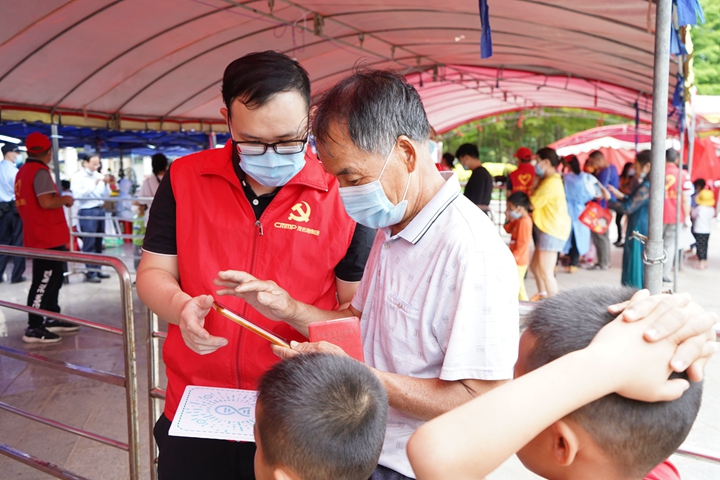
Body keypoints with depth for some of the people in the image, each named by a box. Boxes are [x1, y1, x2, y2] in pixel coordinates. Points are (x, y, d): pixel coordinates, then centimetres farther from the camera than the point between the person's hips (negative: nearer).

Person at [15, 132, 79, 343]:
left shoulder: (23, 171, 14)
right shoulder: (40, 171, -15)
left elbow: (23, 205, 21)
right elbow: (46, 201, -26)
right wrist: (65, 199, -8)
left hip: (36, 236, 10)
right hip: (47, 237, -10)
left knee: (54, 278, 19)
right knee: (44, 281, -6)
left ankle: (52, 319, 27)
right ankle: (34, 328, -2)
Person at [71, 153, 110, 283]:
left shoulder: (99, 176, 12)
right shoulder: (77, 176, -3)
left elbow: (107, 194, 13)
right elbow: (78, 194, -16)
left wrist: (106, 184, -4)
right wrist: (93, 184, -17)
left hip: (100, 210, 6)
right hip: (87, 212, -6)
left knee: (99, 243, 10)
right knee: (89, 244, -5)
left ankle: (97, 270, 17)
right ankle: (90, 273, -2)